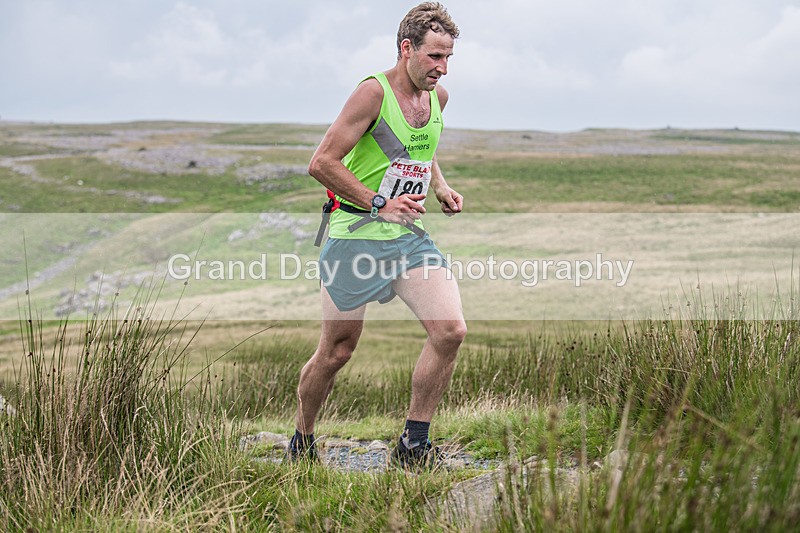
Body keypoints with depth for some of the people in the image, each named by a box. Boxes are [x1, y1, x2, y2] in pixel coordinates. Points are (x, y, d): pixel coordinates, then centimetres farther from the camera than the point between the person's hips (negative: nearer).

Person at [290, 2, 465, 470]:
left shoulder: (438, 97, 8)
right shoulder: (374, 92, -14)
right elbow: (322, 163, -17)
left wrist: (441, 189, 9)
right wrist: (379, 204, -20)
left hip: (410, 236, 6)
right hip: (356, 234, -6)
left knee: (451, 330, -12)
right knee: (337, 350, 4)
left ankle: (414, 444, 1)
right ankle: (301, 443, 28)